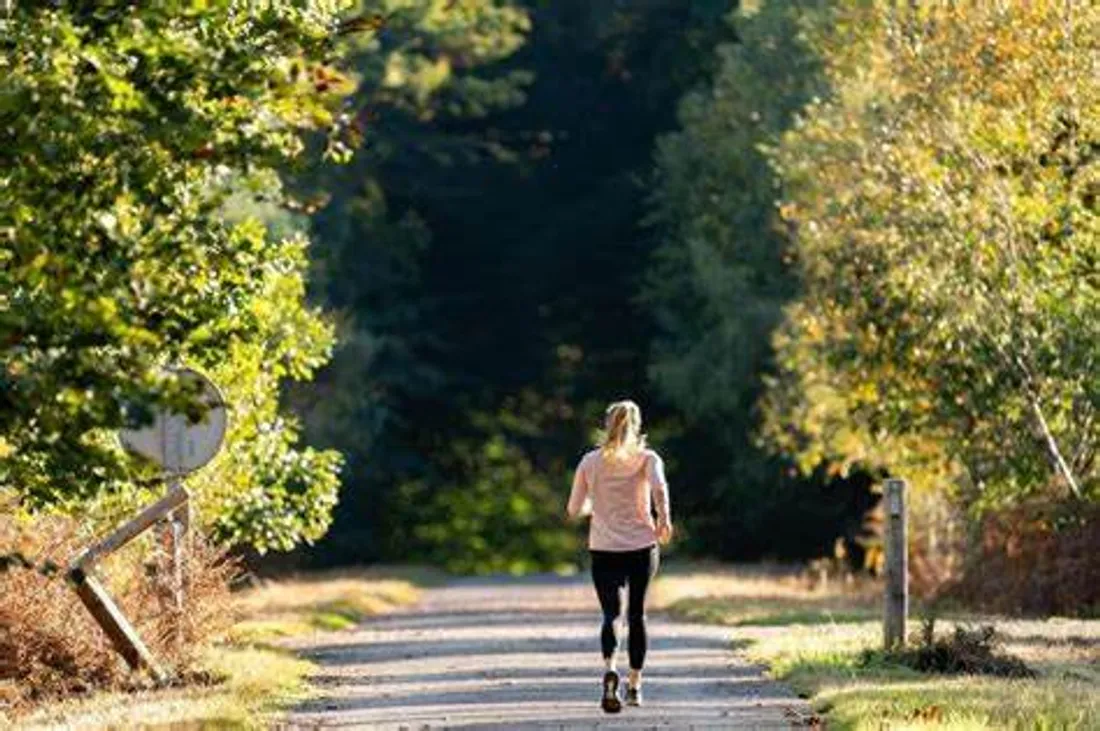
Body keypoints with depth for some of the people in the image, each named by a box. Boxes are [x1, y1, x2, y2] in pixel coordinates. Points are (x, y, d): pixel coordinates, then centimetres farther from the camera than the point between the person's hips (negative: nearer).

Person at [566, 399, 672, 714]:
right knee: (637, 614, 14)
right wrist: (664, 519, -15)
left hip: (603, 550, 0)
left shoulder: (590, 462, 4)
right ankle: (634, 685, 17)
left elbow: (574, 510, 7)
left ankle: (610, 668, -27)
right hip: (642, 547, 0)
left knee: (610, 614, 2)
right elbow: (659, 487, -22)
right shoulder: (647, 458, 0)